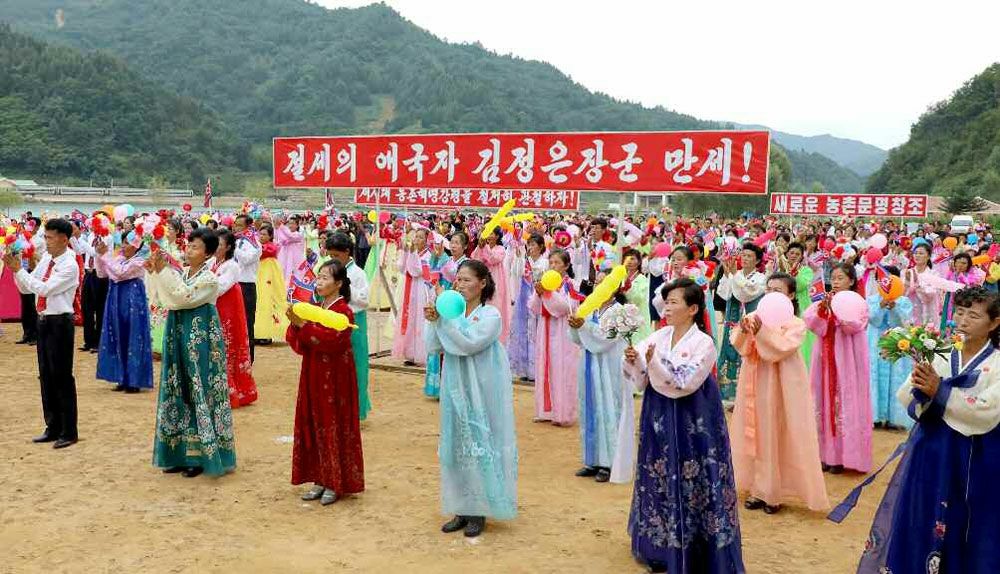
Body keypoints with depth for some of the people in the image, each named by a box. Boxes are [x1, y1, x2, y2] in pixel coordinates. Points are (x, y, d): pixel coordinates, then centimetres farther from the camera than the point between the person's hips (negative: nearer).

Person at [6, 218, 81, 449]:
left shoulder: (69, 265, -14)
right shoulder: (46, 259, 9)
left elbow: (44, 288, -22)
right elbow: (26, 288, 12)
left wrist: (19, 269, -15)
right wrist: (14, 268, -3)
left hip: (60, 322, -8)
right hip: (44, 320, 8)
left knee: (62, 377, -2)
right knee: (46, 376, 13)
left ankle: (69, 432, 7)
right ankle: (53, 428, 24)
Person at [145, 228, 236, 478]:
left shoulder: (209, 279, -11)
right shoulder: (181, 273, 10)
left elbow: (183, 297, -21)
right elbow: (167, 299, 3)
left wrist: (163, 270, -20)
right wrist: (154, 273, -6)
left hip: (200, 338, -7)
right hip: (179, 336, 7)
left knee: (200, 392, -2)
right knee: (180, 390, 11)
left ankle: (200, 455, 5)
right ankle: (181, 450, 21)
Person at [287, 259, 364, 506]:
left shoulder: (343, 312, -11)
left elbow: (331, 340, -26)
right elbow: (299, 345, 3)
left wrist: (304, 325, -27)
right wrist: (295, 324, -15)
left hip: (335, 380, -7)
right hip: (313, 378, 7)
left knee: (334, 428, 0)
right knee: (313, 426, 10)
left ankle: (335, 483, 11)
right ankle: (320, 479, 21)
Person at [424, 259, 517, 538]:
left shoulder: (490, 315, -11)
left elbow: (469, 342, -24)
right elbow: (435, 346, 2)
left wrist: (446, 316, -23)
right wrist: (432, 322, -13)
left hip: (481, 391, -6)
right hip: (456, 388, 6)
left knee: (479, 443, 1)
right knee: (457, 444, 11)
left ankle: (479, 511, 14)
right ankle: (462, 509, 23)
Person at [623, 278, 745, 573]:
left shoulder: (703, 343, -11)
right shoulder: (658, 337, 3)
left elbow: (684, 384, -21)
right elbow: (642, 381, 3)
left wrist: (655, 362, -29)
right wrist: (633, 362, -17)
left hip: (691, 423, -5)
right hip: (659, 419, 5)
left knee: (689, 479, 0)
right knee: (661, 478, 13)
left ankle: (692, 549, 15)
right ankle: (662, 545, 29)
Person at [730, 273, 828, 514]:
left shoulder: (795, 324, -6)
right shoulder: (755, 316, 4)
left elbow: (782, 349, -21)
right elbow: (740, 347, -4)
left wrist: (761, 332, -29)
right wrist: (743, 331, -23)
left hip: (781, 388, -4)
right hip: (756, 386, 4)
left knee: (779, 436, 3)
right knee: (757, 434, 9)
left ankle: (774, 492, 14)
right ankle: (759, 488, 19)